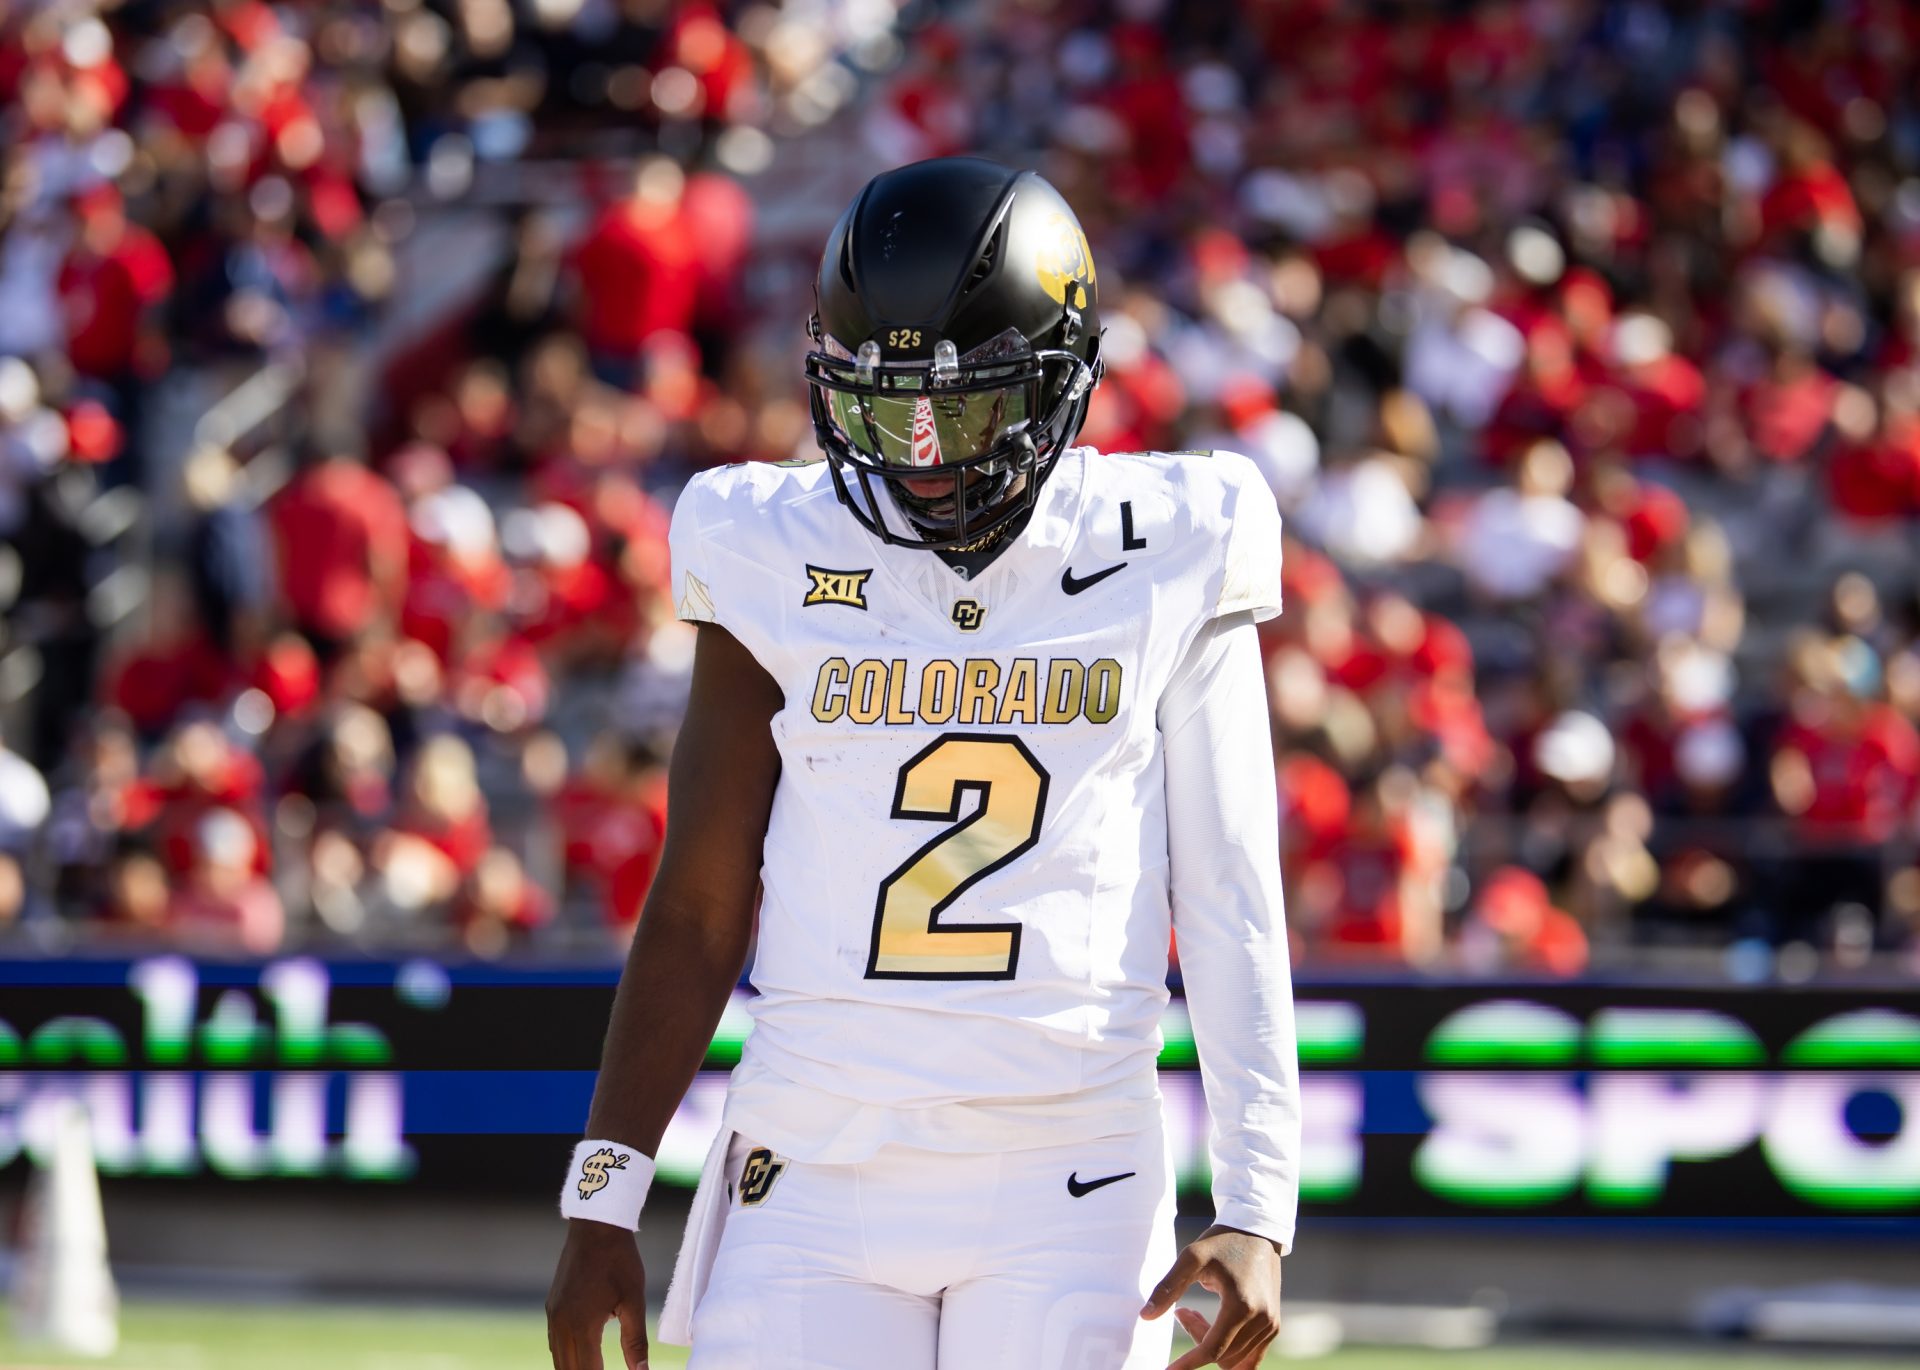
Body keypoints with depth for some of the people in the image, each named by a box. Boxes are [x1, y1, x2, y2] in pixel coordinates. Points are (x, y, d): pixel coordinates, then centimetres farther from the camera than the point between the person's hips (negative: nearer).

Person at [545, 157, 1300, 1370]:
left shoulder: (1164, 565, 2)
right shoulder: (783, 565, 4)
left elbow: (1231, 905, 2)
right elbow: (699, 910, 9)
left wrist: (1257, 1215, -5)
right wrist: (602, 1203, 5)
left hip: (1062, 1189, -1)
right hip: (820, 1169, 1)